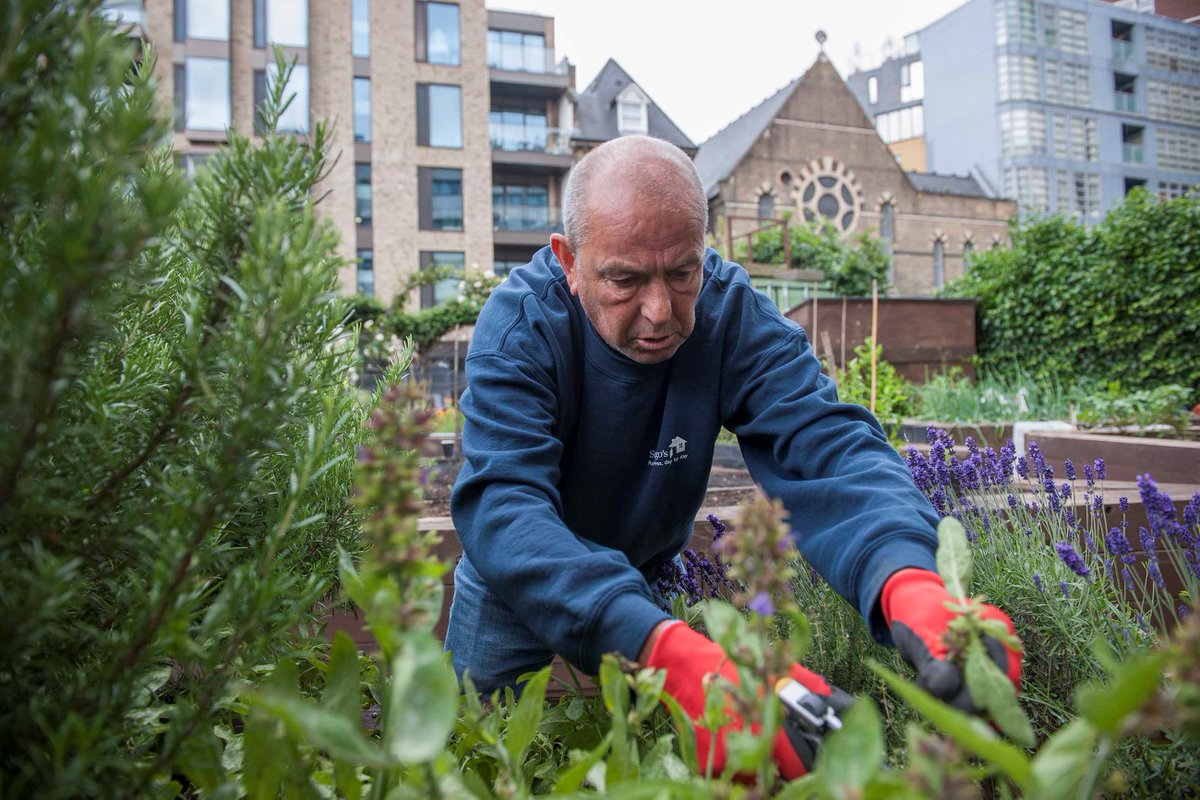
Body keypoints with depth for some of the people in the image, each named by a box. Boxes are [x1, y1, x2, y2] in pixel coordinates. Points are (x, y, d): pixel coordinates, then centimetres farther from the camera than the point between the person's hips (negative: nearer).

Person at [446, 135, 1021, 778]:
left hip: (652, 574, 2)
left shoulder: (733, 312, -24)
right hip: (521, 582, -1)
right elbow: (502, 506, -45)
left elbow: (824, 443, -35)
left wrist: (908, 581, -59)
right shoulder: (519, 327, -32)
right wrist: (670, 650, -63)